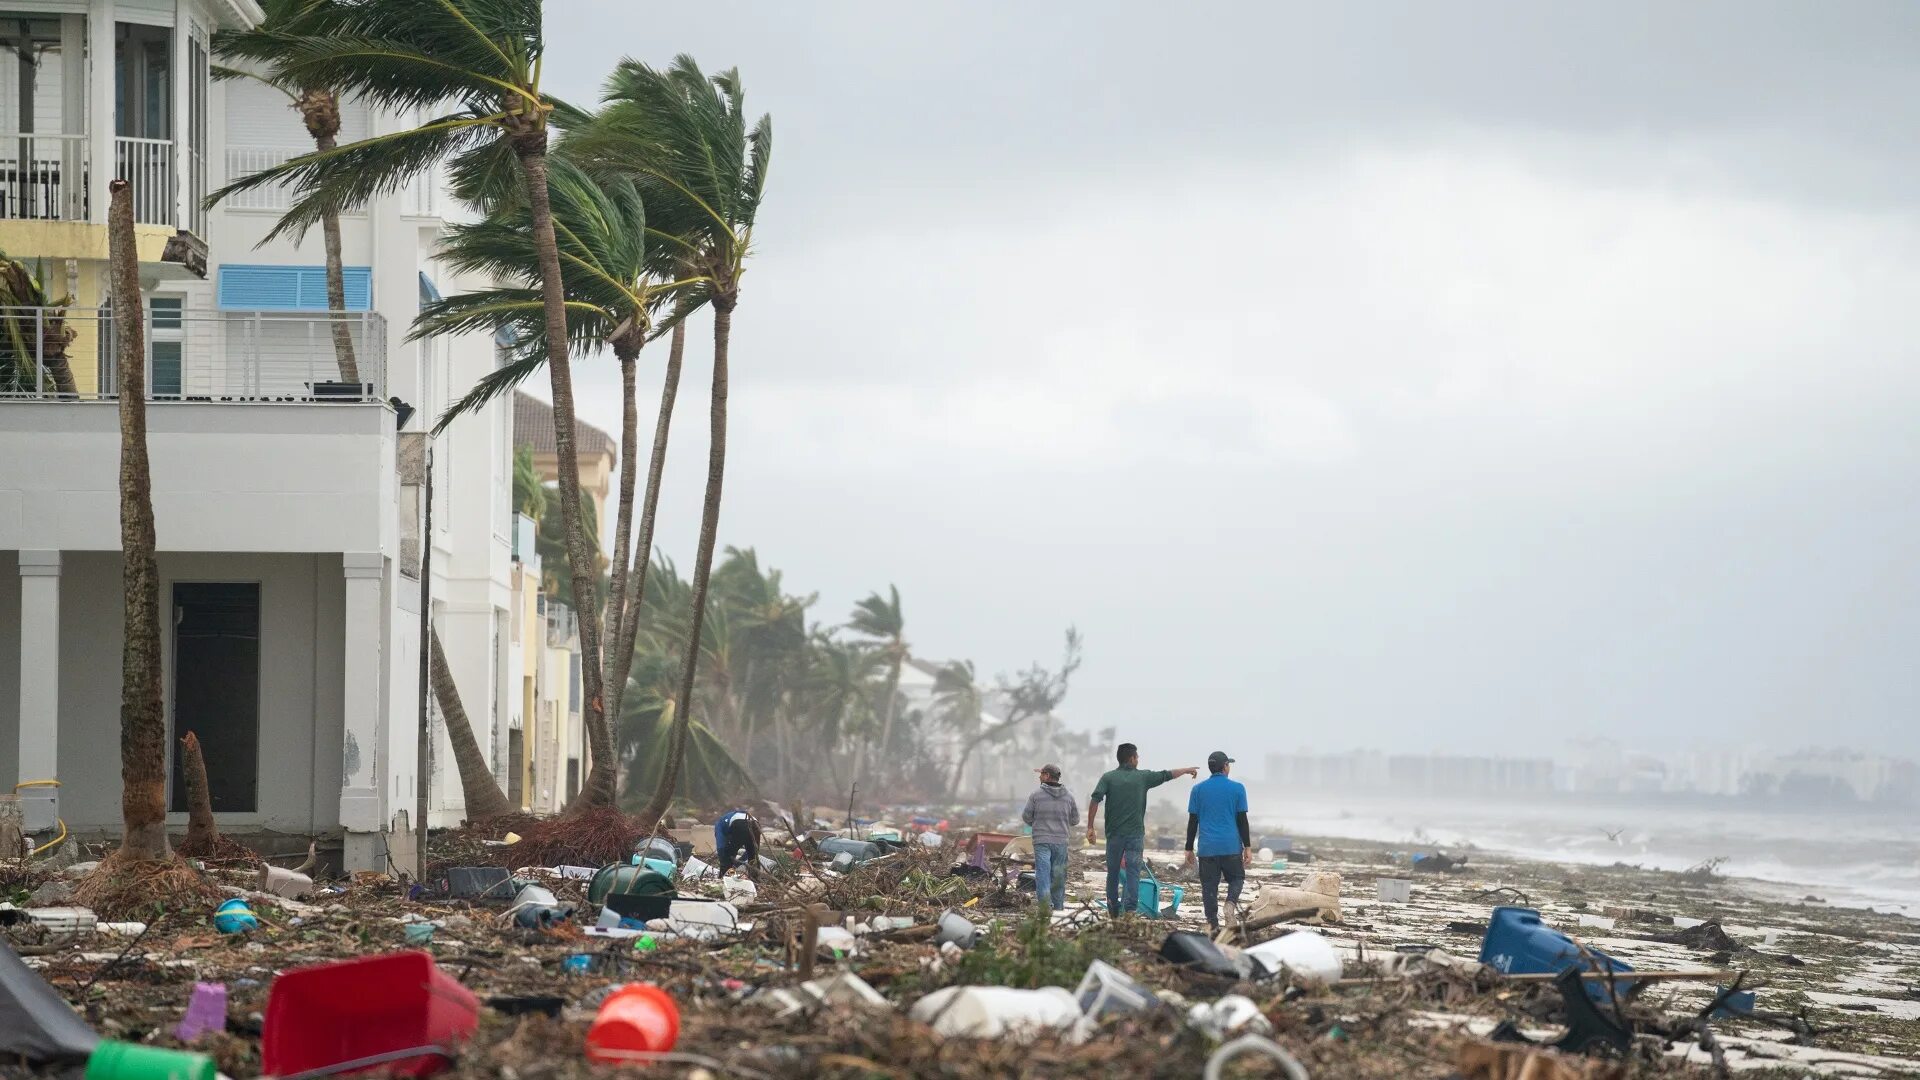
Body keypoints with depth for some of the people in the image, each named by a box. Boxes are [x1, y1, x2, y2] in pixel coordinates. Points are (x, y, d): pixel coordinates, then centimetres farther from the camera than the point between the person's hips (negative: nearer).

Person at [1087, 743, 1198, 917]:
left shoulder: (1108, 777, 0)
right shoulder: (1143, 777, 1)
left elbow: (1095, 801, -11)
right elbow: (1167, 775, 14)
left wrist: (1090, 827, -8)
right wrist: (1187, 770, 31)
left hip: (1114, 834, 1)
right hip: (1135, 834, -1)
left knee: (1113, 874, 11)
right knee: (1133, 873, -3)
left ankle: (1114, 913, 19)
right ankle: (1130, 910, -16)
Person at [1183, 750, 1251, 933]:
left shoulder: (1198, 789, 5)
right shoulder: (1237, 788, 0)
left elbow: (1192, 821, 5)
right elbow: (1242, 820, -1)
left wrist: (1189, 849, 10)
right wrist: (1247, 847, 3)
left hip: (1207, 848, 1)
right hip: (1231, 847, -1)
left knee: (1209, 885, 5)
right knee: (1236, 878, 15)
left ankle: (1213, 925, 1)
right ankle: (1231, 901, -15)